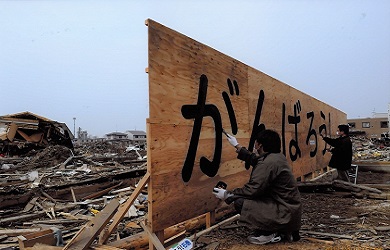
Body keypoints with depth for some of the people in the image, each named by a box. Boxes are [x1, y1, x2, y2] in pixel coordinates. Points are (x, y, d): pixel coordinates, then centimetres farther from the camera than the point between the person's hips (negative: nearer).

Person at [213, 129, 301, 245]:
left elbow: (252, 190, -24)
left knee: (240, 202, -18)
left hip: (285, 214, -10)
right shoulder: (277, 156, 7)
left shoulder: (268, 163, -22)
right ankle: (284, 231, 18)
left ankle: (269, 233, -1)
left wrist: (227, 195, -12)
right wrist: (237, 146, 32)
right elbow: (254, 159, 23)